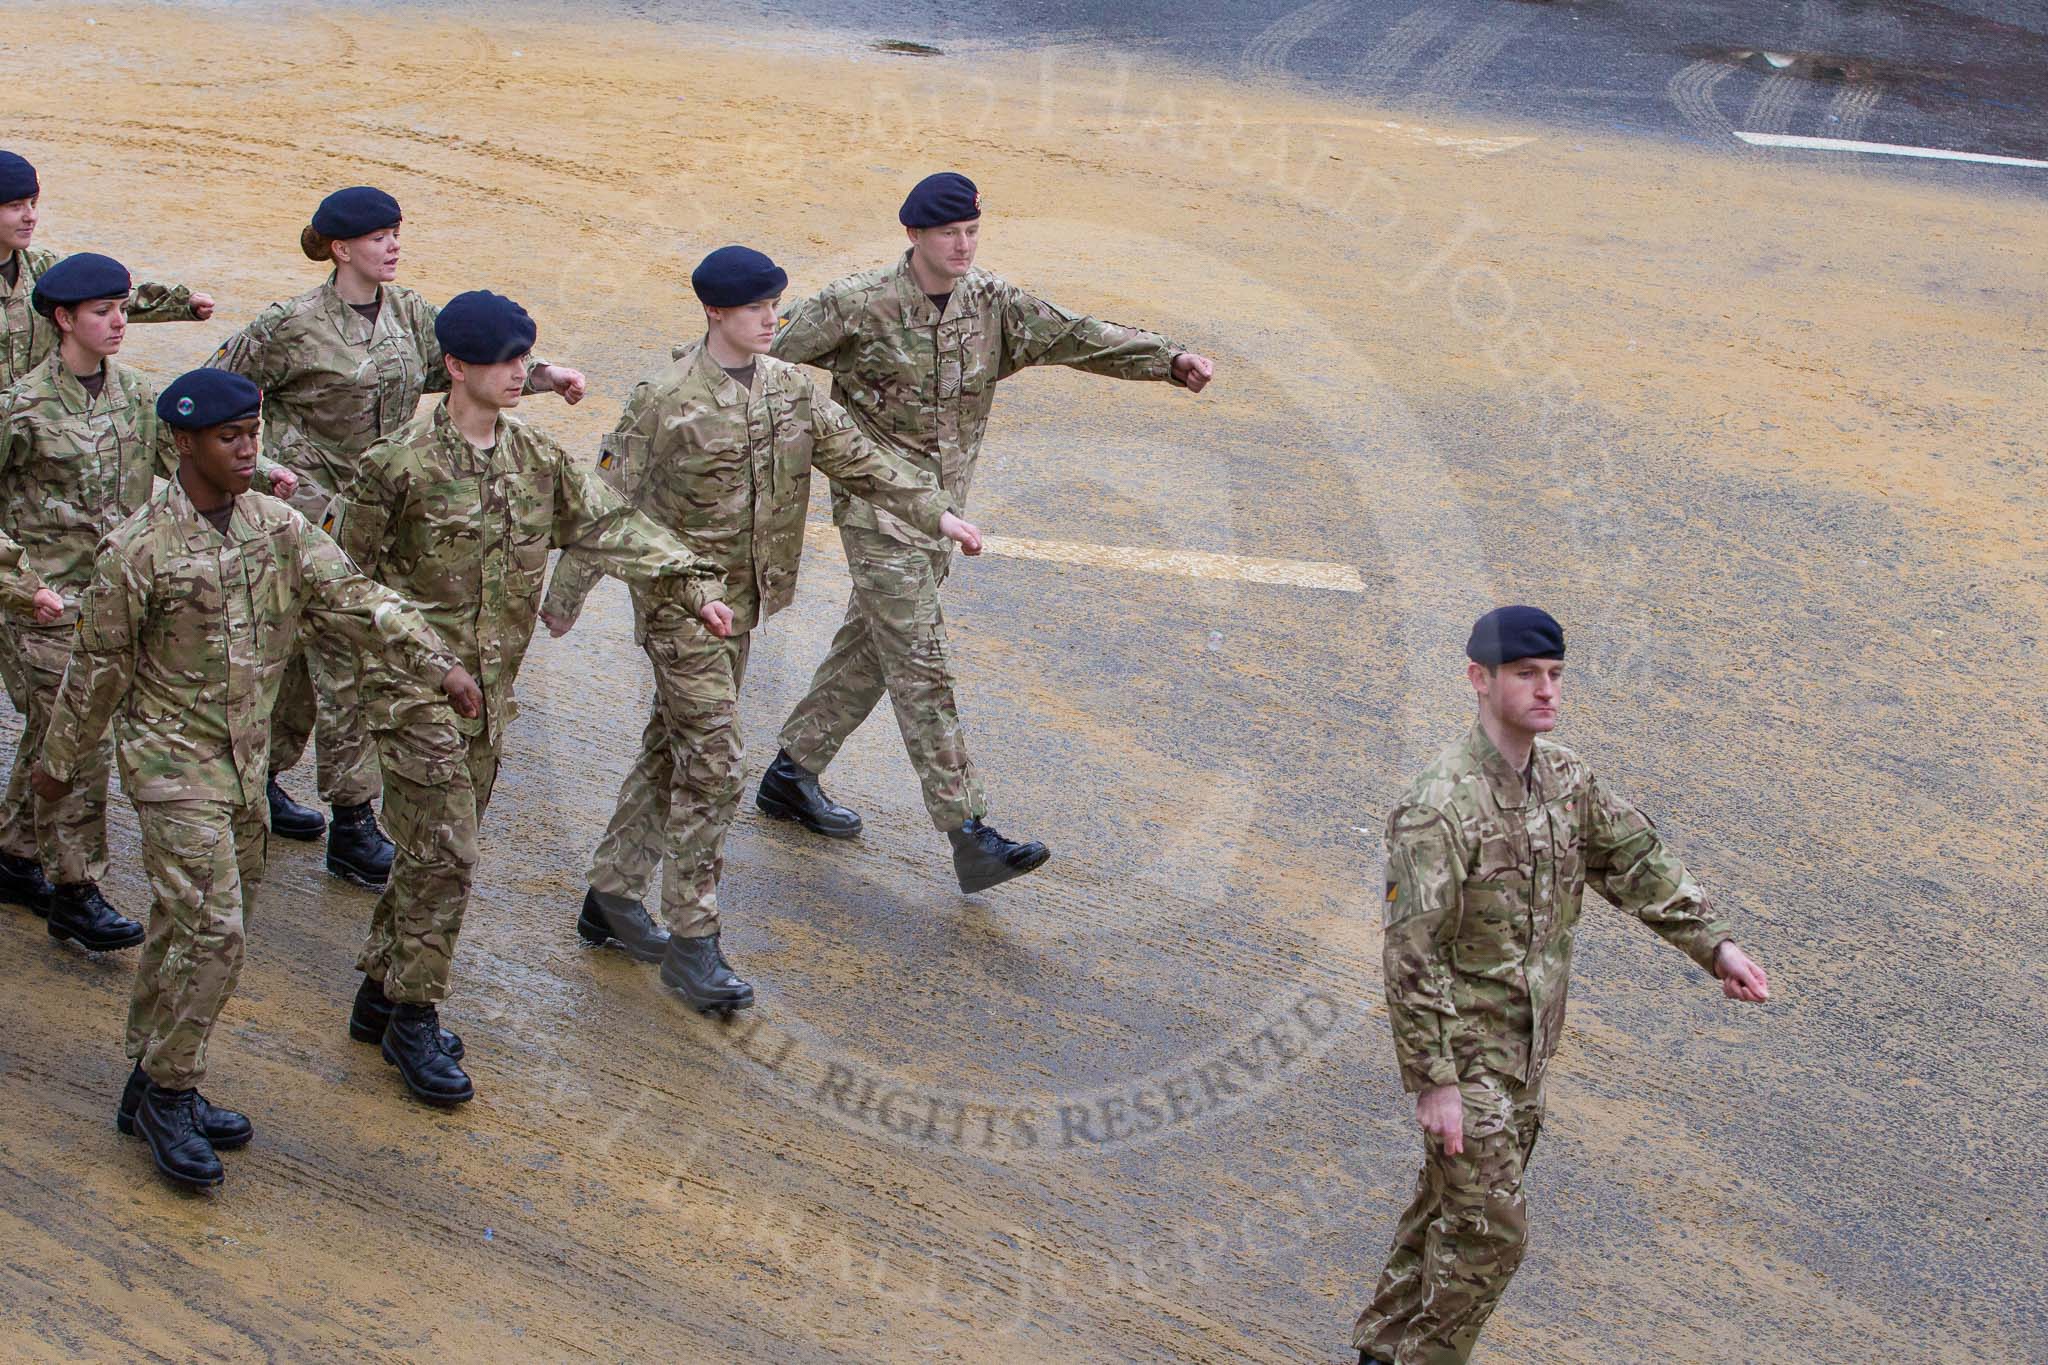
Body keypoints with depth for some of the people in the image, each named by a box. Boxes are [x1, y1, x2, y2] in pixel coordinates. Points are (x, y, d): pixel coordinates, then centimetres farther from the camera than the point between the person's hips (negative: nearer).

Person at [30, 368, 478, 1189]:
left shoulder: (278, 528, 2)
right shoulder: (138, 549, -13)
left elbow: (354, 599, -4)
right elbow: (98, 666, -5)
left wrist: (436, 664, -15)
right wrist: (60, 762, 4)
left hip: (246, 760, 6)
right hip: (172, 760, -6)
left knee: (187, 927, 14)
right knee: (211, 930, -12)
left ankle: (153, 1092, 26)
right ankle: (169, 1093, 4)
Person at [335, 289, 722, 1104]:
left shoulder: (537, 460, 3)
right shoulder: (401, 466, -14)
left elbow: (610, 526, 3)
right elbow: (352, 569, -6)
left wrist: (691, 583, -7)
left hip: (491, 690, 6)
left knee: (436, 850, 14)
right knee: (443, 853, -7)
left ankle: (381, 996, 29)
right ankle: (413, 1021, 6)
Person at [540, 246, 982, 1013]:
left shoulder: (789, 389, 4)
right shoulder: (665, 399, -15)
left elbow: (858, 460, 10)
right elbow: (611, 502, -11)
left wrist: (936, 515, 3)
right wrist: (565, 595, -7)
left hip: (742, 604, 7)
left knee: (672, 751, 15)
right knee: (713, 765, -9)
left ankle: (613, 897, 29)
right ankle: (691, 942, -1)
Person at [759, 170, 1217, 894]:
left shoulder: (992, 303, 2)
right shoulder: (857, 305, -13)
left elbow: (1073, 336, -5)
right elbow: (764, 355, -6)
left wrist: (1168, 358, -18)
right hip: (877, 506, -7)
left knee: (871, 645, 16)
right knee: (921, 665, -11)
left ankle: (791, 775, 33)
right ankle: (968, 836, -14)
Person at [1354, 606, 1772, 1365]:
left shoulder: (1566, 777, 1)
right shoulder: (1439, 806, -24)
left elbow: (1637, 863, 11)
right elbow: (1411, 953, -24)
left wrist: (1715, 945, -1)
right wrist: (1434, 1083, -23)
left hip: (1528, 1044, 8)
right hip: (1463, 1049, -8)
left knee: (1449, 1206, 19)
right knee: (1488, 1230, -4)